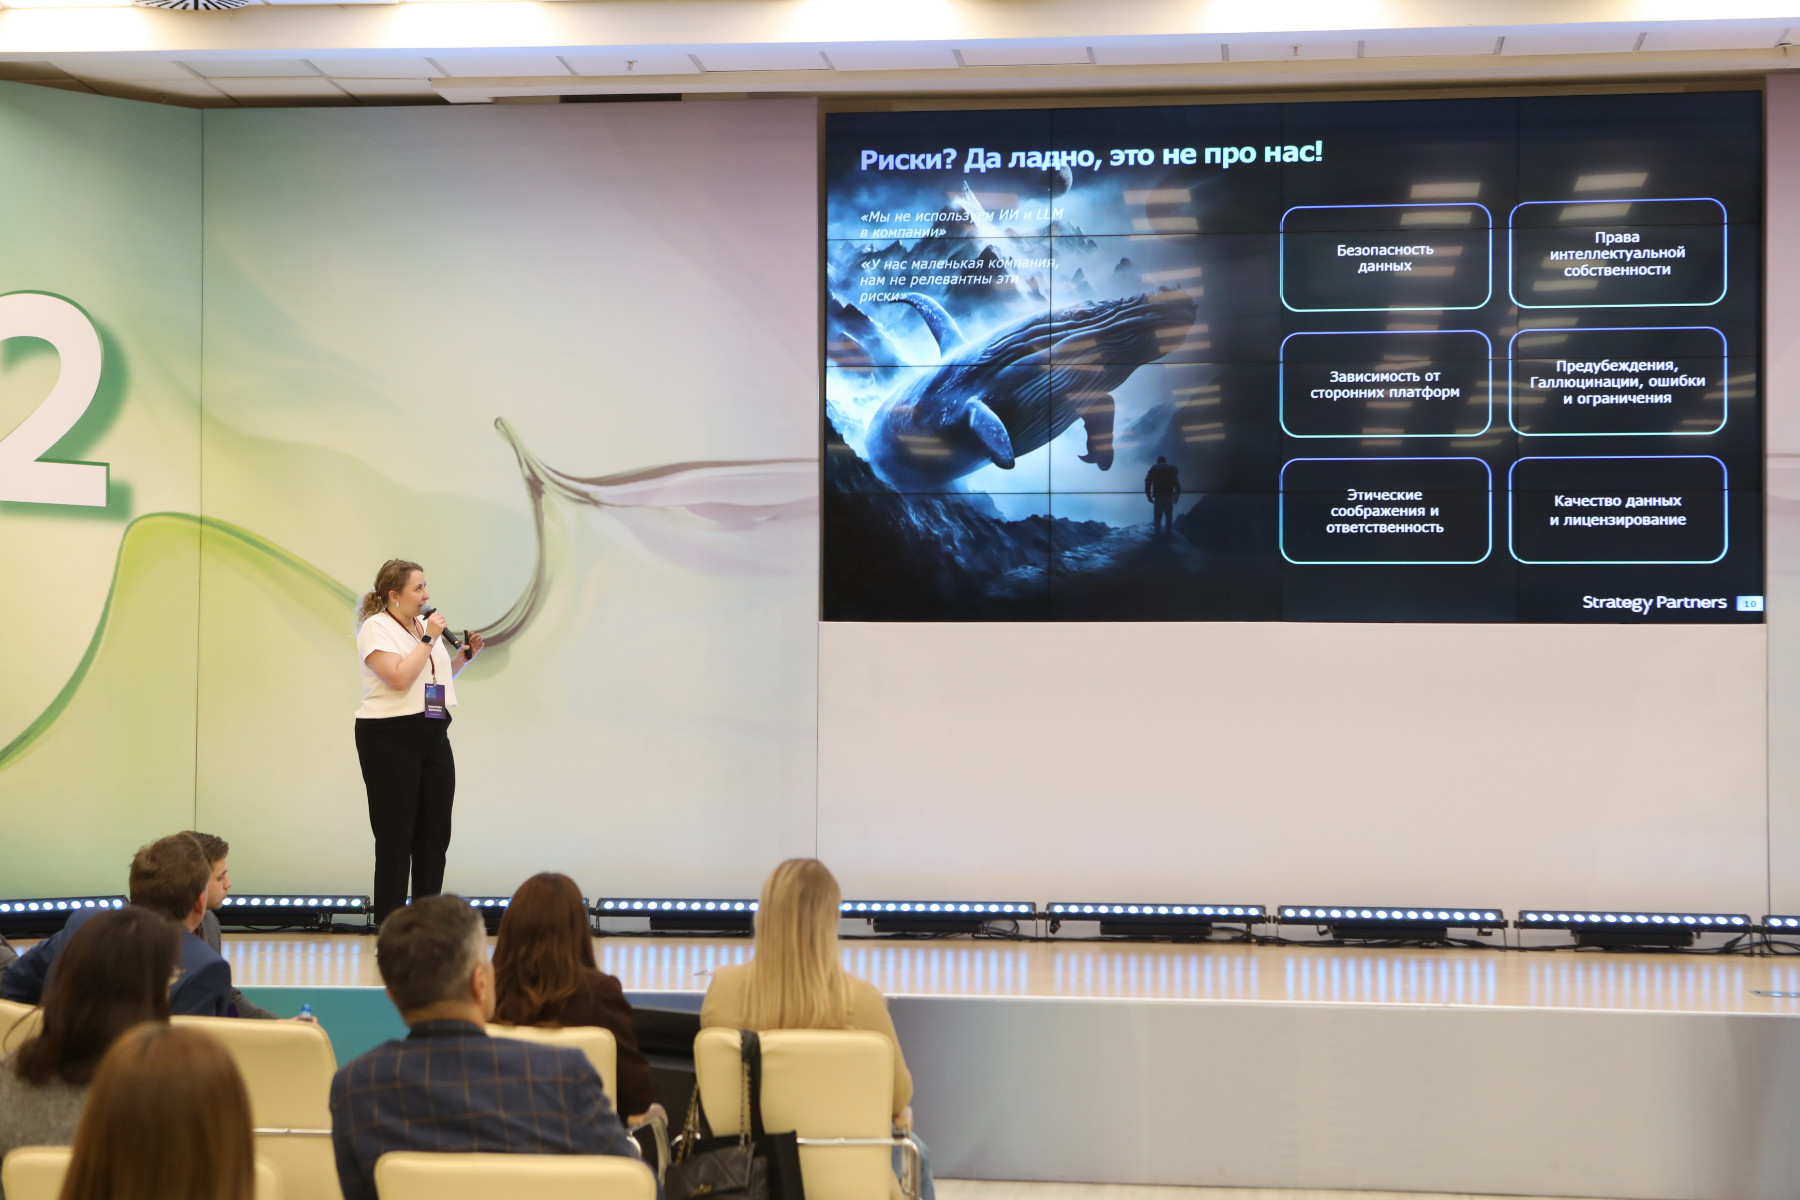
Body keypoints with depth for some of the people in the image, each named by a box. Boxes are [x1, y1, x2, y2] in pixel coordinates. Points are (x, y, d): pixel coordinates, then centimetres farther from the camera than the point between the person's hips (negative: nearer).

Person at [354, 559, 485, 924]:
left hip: (432, 735, 7)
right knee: (395, 838, -4)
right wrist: (428, 640, -15)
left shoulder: (425, 626, 15)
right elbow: (399, 677, -22)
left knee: (435, 835, 6)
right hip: (390, 739, -7)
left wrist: (464, 655, 11)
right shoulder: (376, 627, -8)